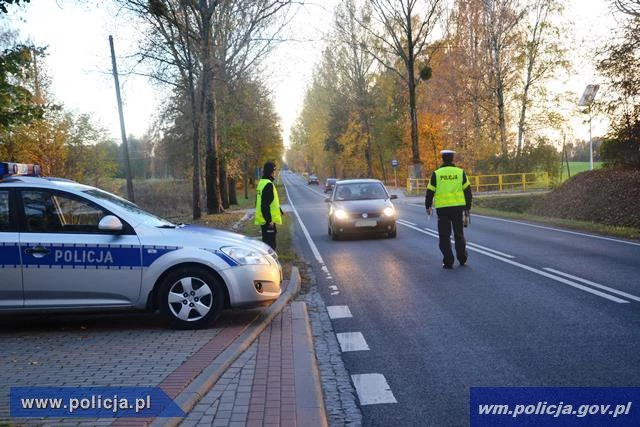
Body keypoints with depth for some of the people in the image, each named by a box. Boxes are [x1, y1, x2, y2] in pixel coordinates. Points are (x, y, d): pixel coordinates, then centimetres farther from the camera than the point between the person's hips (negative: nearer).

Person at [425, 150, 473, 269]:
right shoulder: (460, 172, 3)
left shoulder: (436, 174, -1)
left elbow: (430, 192, 2)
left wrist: (428, 206, 16)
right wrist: (467, 208, 13)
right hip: (458, 207, 2)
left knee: (444, 236, 4)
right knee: (459, 234, 15)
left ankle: (448, 262, 3)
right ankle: (462, 258, 22)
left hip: (442, 208, -2)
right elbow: (468, 191, 4)